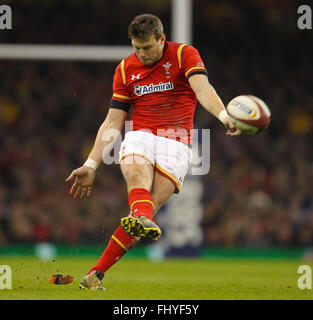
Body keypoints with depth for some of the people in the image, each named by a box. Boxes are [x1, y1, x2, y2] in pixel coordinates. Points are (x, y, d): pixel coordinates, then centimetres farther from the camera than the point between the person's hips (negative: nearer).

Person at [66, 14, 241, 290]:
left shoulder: (184, 55, 3)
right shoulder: (126, 69, 13)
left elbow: (202, 88, -16)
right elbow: (113, 122, 15)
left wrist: (224, 115, -36)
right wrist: (91, 165, 8)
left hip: (176, 143, -2)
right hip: (140, 137, 2)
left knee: (152, 204, -19)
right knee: (137, 171, -34)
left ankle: (96, 274, -22)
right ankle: (143, 219, -66)